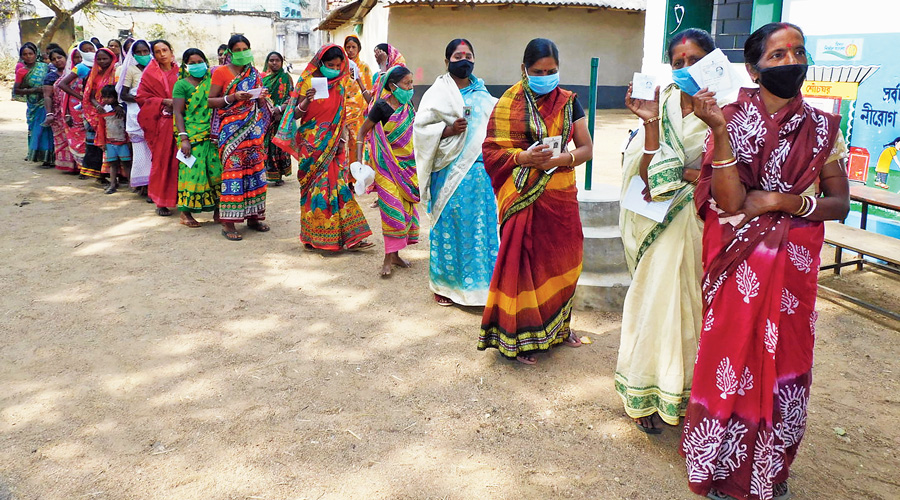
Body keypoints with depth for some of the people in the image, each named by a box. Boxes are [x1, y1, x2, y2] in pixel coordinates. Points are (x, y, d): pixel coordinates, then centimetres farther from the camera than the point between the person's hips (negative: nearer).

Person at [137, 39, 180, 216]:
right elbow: (141, 98, -1)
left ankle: (180, 197, 9)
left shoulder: (179, 73, 13)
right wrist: (164, 102, -12)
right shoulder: (150, 74, 4)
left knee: (179, 159, 0)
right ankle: (161, 202, 2)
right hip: (160, 122, -3)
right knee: (162, 160, -4)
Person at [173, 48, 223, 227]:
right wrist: (183, 138, -13)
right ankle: (185, 213, 4)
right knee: (193, 171, -5)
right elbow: (178, 113, -3)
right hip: (192, 136, -4)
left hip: (213, 135, 4)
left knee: (216, 170, 0)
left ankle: (217, 210, 9)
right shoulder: (182, 84, 1)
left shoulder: (211, 81, 13)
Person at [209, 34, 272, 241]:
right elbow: (211, 100, -4)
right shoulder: (221, 72, 1)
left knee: (255, 168, 3)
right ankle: (228, 222, -8)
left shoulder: (254, 74, 15)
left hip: (253, 129, 5)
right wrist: (233, 97, -16)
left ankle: (252, 216, 13)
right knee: (233, 169, -11)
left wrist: (262, 98, -3)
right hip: (231, 128, -5)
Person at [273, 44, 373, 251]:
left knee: (335, 185, 0)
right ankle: (313, 236, 7)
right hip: (312, 144, -3)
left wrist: (342, 140, 1)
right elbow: (296, 115, -5)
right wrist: (306, 101, -24)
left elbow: (343, 116, 13)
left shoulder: (342, 84, 9)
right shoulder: (308, 81, -3)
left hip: (333, 144, 3)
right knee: (316, 186, -3)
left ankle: (348, 236, 2)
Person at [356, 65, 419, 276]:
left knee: (405, 207, 9)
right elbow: (362, 132, -7)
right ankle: (388, 259, -3)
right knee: (392, 208, -10)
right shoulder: (382, 107, -12)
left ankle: (395, 253, 20)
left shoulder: (408, 106, 7)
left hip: (406, 164, 7)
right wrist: (359, 159, -15)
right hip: (387, 164, -6)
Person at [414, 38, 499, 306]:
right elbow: (421, 128, -5)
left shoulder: (482, 93, 14)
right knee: (448, 224, 2)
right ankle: (444, 283, 15)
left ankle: (476, 280, 18)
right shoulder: (437, 92, 0)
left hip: (480, 171, 5)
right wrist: (448, 130, -19)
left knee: (480, 224, 6)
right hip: (450, 171, -4)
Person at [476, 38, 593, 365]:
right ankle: (521, 337, 11)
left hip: (561, 194, 4)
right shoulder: (510, 103, -2)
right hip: (523, 197, -3)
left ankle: (558, 324, 31)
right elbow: (491, 151, -5)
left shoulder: (568, 102, 7)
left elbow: (586, 148, 5)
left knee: (561, 259, 10)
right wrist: (524, 157, -20)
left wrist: (562, 159, -15)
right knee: (524, 260, -1)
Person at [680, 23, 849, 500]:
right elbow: (730, 203, -17)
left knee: (785, 363, 11)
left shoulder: (822, 128, 2)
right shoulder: (733, 120, -6)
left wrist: (785, 202, -13)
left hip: (793, 266, 3)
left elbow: (840, 204, 5)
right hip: (738, 264, -3)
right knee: (732, 357, 6)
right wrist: (720, 131, -26)